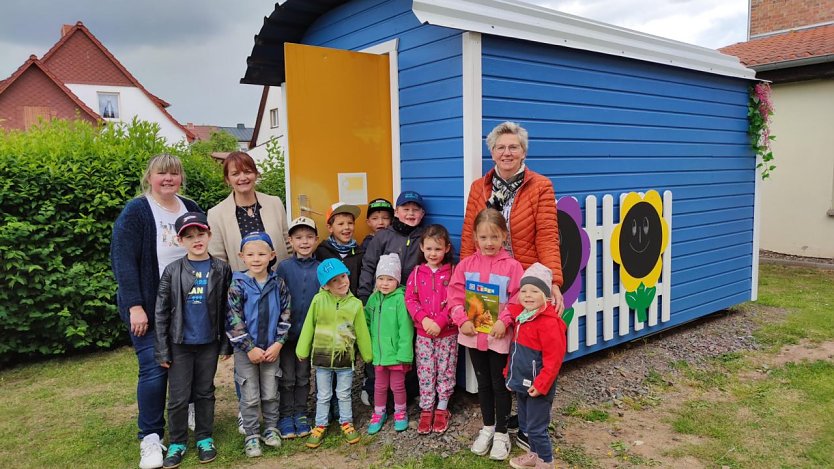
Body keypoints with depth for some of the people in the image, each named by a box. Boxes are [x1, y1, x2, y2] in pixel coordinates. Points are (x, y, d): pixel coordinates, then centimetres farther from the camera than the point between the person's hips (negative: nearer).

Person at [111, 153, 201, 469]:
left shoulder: (191, 209, 8)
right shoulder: (135, 212, -7)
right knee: (154, 370, -6)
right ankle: (151, 438, 9)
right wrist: (135, 306, -18)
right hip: (149, 309, -4)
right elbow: (123, 261, -13)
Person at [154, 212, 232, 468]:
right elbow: (161, 312, -4)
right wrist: (162, 350, -5)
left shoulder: (221, 269, -3)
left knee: (205, 393, 14)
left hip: (209, 343, 1)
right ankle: (177, 442, 23)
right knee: (178, 397, 6)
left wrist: (226, 343, 1)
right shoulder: (172, 271, -6)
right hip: (180, 344, -1)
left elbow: (226, 309, 1)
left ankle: (204, 438, 28)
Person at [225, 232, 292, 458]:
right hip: (245, 350, -2)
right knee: (250, 397, 7)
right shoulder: (238, 285, -10)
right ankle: (251, 436, 22)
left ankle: (270, 428, 31)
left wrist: (278, 343, -8)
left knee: (271, 394, 13)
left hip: (271, 348, 2)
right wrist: (250, 348, -14)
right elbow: (233, 320, -12)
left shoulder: (278, 284, -2)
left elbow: (285, 315, 0)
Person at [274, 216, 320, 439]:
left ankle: (300, 414, 28)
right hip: (288, 331, -1)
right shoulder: (284, 267, -8)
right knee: (287, 377, 10)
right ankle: (285, 417, 24)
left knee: (303, 377, 15)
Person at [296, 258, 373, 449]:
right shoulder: (319, 300, -11)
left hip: (345, 358, 0)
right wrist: (302, 351, 3)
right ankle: (320, 426, 32)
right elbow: (308, 327, -2)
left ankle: (346, 423, 34)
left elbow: (361, 332, 2)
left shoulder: (355, 304, -8)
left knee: (344, 395, 16)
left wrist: (368, 355, 9)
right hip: (322, 357, 0)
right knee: (323, 396, 15)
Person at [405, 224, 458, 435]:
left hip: (447, 332, -1)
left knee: (445, 371, 8)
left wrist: (439, 322, -18)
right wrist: (424, 319, -16)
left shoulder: (452, 272, -4)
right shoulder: (416, 273, 2)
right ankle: (426, 410, 21)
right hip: (423, 333, 1)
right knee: (425, 372, 8)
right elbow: (410, 299, -2)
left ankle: (442, 410, 23)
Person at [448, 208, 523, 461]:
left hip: (499, 335, -3)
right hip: (473, 334, 3)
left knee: (499, 384, 9)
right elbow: (455, 295, -1)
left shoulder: (512, 266, -10)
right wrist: (463, 320, -12)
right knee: (483, 383, 18)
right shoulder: (466, 264, 0)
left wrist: (504, 321, -22)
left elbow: (518, 299, -12)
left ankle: (501, 433, 25)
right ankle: (487, 428, 34)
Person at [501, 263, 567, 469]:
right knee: (525, 424, 22)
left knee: (536, 427, 3)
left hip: (537, 385, -9)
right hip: (522, 383, 9)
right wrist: (509, 373, 15)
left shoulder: (549, 322, -23)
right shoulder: (521, 316, 6)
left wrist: (541, 384, -24)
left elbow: (554, 358, -24)